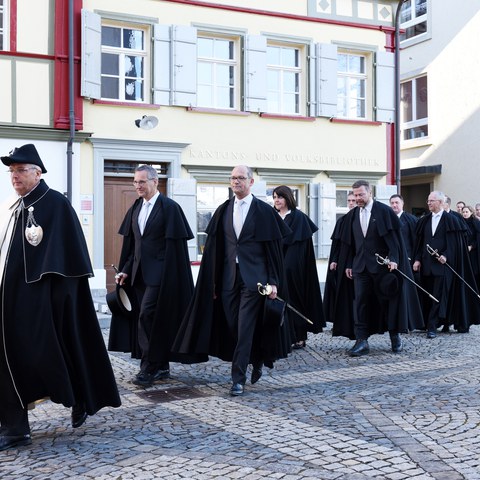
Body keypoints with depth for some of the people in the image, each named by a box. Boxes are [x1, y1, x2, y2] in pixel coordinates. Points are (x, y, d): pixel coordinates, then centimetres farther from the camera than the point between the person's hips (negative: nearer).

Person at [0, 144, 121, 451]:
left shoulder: (56, 204, -7)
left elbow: (70, 253, -11)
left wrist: (59, 291, -16)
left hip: (40, 296, -7)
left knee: (47, 350, 0)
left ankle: (82, 401, 24)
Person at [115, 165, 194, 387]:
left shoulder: (170, 207, -8)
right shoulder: (135, 208, 12)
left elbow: (175, 245, -11)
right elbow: (130, 243, 15)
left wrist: (169, 277, -15)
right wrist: (126, 270, 7)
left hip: (159, 274, -7)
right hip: (140, 273, 7)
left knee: (147, 316, -12)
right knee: (153, 319, 11)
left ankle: (148, 368, -3)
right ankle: (161, 367, 20)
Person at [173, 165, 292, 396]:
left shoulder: (264, 211, -2)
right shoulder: (223, 211, 10)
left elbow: (274, 248, -3)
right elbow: (214, 248, 10)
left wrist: (273, 281, -9)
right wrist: (213, 281, 5)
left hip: (254, 278, -4)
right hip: (228, 277, 5)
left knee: (245, 328, -7)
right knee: (232, 327, 8)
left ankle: (238, 379, 0)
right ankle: (257, 360, 31)